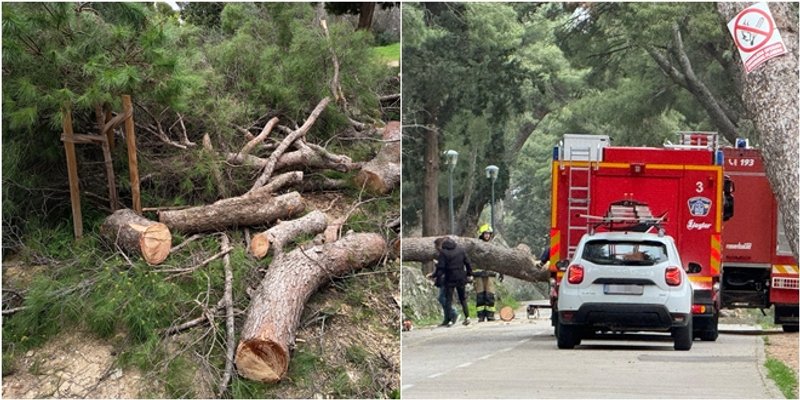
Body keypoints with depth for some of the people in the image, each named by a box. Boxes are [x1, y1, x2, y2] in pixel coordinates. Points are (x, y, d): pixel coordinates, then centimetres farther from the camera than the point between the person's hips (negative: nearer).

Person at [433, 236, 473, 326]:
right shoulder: (461, 250, 5)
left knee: (448, 299, 2)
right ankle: (467, 316, 7)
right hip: (461, 278, 4)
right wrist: (469, 274, 17)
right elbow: (467, 263, 8)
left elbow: (441, 267, -11)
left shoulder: (443, 253, -7)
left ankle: (451, 319, -7)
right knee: (463, 298, 15)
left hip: (450, 279, -4)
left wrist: (436, 276, -2)